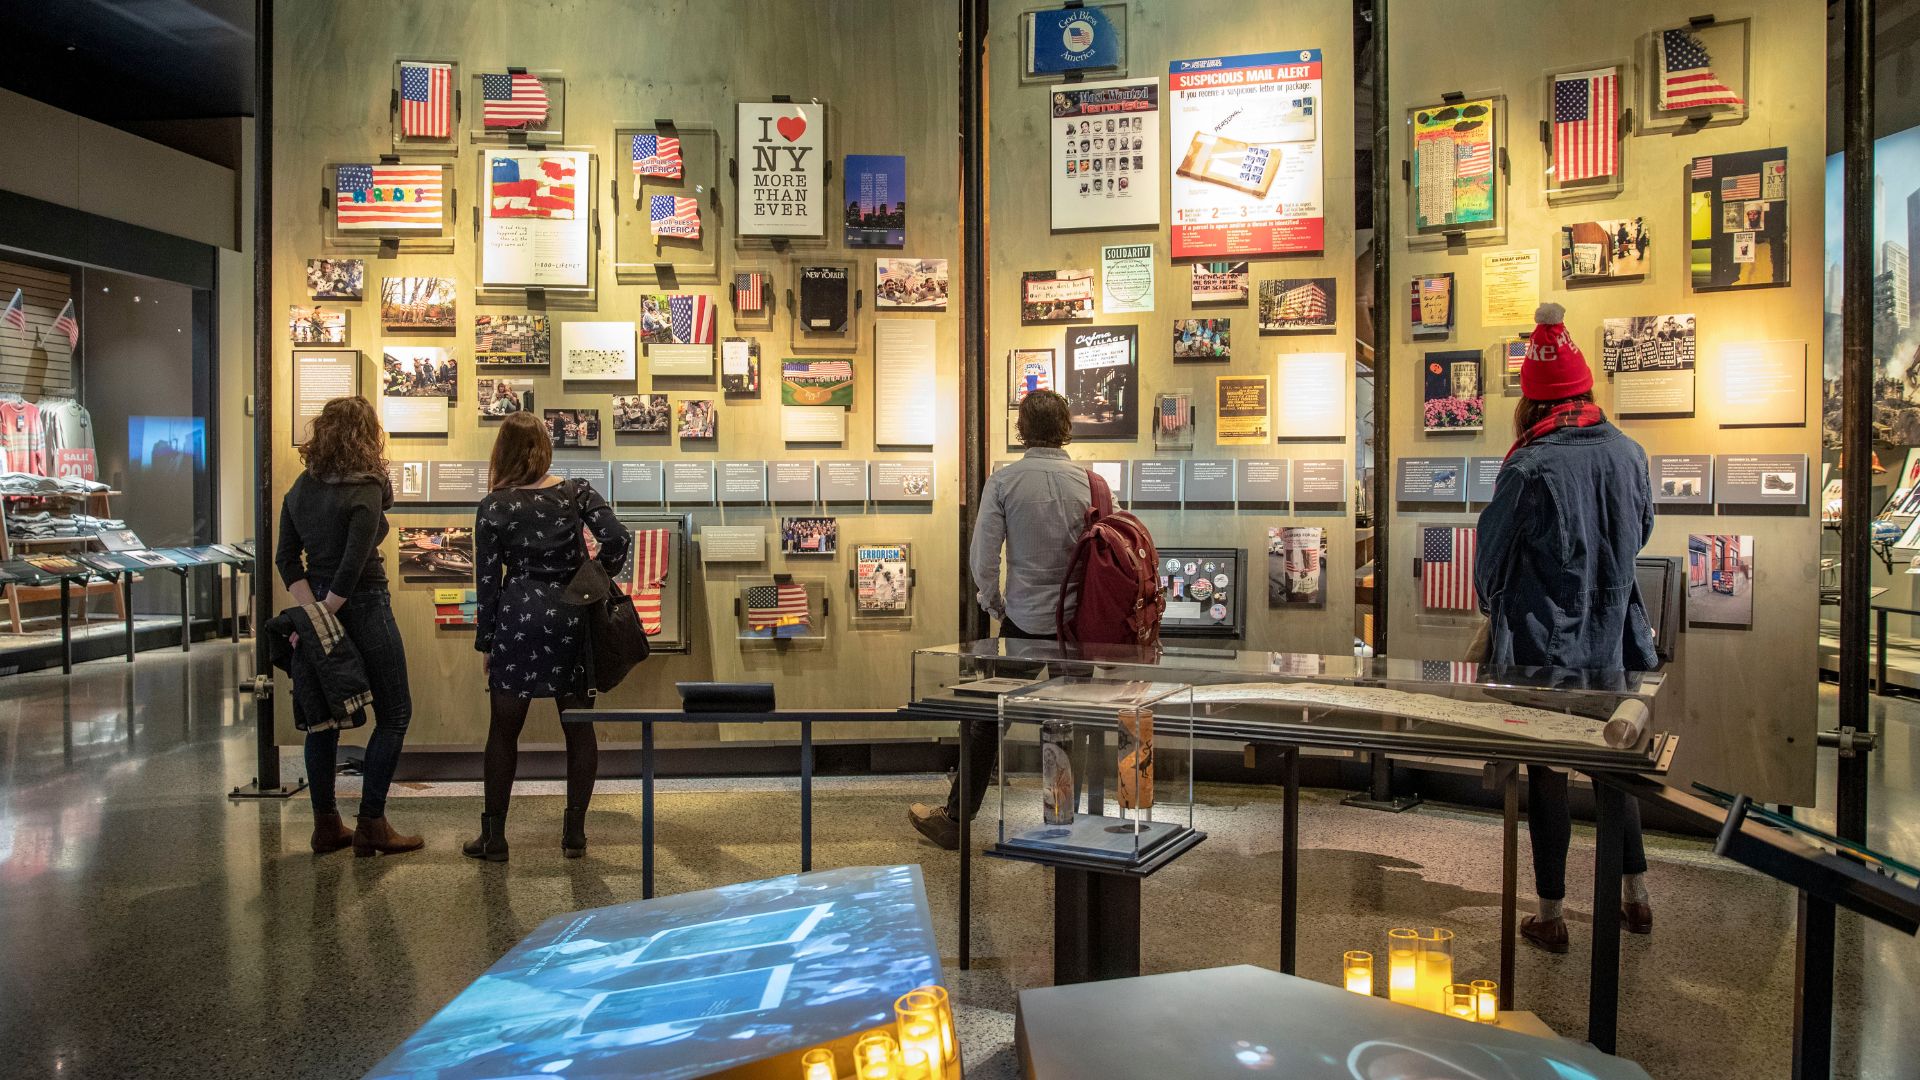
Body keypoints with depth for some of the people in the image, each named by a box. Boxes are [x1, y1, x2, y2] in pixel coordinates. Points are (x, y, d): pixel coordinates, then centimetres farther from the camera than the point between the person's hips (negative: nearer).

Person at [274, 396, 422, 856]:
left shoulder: (301, 487, 6)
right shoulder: (364, 490, -15)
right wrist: (323, 614, -14)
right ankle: (371, 826, 5)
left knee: (322, 715, 13)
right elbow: (354, 564, -22)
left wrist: (311, 609, -3)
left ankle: (326, 826, 21)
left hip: (319, 603, 7)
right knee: (394, 713, 4)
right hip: (363, 607, -7)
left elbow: (286, 558, 4)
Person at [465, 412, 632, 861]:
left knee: (504, 729, 9)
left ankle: (494, 835, 14)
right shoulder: (578, 492, 1)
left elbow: (487, 580, -1)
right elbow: (618, 539, -11)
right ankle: (575, 832, 12)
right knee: (579, 727, 8)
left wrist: (484, 643, 7)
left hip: (518, 618, -1)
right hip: (572, 618, 2)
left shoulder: (494, 507, -3)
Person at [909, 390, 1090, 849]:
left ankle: (956, 818, 13)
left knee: (990, 718, 7)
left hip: (1024, 620, -2)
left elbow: (982, 556, -9)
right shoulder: (1090, 482, -3)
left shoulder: (1003, 481, -8)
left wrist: (995, 604, 7)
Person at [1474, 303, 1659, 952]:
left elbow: (1490, 556, -8)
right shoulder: (1628, 453, -3)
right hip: (1613, 643, 5)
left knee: (1547, 777, 6)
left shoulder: (1530, 467, -19)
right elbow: (1641, 534, 12)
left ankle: (1550, 918, 17)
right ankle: (1636, 896, 33)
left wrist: (1494, 608, 12)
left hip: (1543, 648, -5)